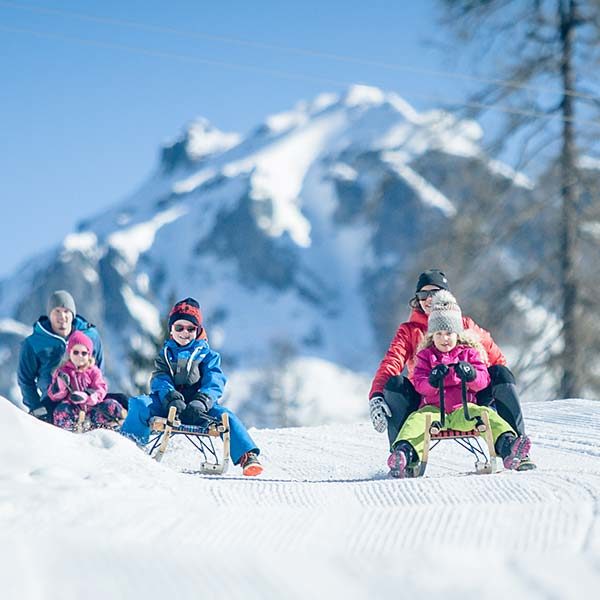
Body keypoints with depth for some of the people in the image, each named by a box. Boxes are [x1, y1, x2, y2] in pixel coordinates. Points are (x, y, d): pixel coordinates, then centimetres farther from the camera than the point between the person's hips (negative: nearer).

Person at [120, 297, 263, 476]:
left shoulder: (207, 354, 14)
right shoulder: (165, 354, 18)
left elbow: (214, 382, -2)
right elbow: (160, 379, 0)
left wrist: (201, 402, -24)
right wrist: (172, 399, -23)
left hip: (196, 408, -1)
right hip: (168, 405, 1)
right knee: (139, 404, -27)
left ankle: (247, 456, -33)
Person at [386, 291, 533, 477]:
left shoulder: (470, 352, 11)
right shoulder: (426, 355, 12)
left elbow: (483, 381, 2)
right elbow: (419, 384, 0)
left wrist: (471, 374, -22)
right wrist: (432, 381, -24)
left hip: (463, 408, 1)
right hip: (433, 408, -1)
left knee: (487, 415, -27)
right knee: (416, 419, -31)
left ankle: (507, 444, -47)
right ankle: (404, 452, -55)